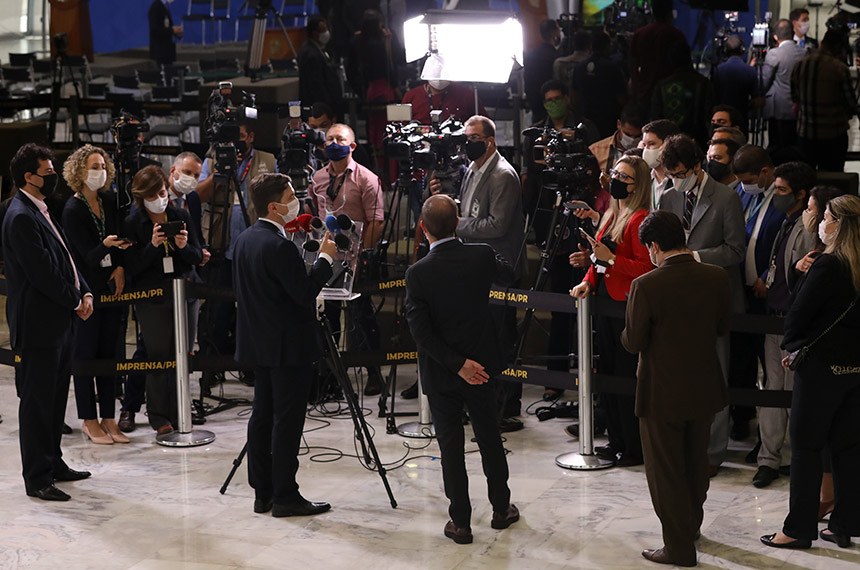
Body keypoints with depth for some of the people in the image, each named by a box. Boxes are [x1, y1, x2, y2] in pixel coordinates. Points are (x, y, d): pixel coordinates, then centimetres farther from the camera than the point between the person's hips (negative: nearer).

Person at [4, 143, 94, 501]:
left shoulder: (39, 212, 15)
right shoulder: (21, 217, -18)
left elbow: (64, 260, 17)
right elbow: (42, 273, -21)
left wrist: (84, 292, 3)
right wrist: (75, 301, -10)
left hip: (59, 322, 10)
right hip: (38, 324, -10)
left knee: (55, 398, 17)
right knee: (37, 401, -3)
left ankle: (52, 463, 28)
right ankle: (37, 479, 3)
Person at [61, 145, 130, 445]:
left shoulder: (110, 201, 5)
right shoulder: (73, 210, -12)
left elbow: (122, 237, 10)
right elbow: (89, 256, -16)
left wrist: (121, 268, -7)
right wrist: (107, 245, -37)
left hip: (112, 287, 6)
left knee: (109, 353, 8)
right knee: (85, 354, 1)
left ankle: (108, 419, 14)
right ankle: (89, 421, 9)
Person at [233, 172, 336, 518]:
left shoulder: (245, 240, 9)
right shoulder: (279, 246, -21)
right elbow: (305, 293, -20)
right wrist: (325, 258, -9)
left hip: (260, 343, 10)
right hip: (287, 345, -10)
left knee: (263, 415, 12)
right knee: (287, 421, -4)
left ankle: (263, 492, 17)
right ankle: (284, 496, -1)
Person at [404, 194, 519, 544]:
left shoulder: (418, 274, -19)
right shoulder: (481, 256, -10)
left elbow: (420, 330, -20)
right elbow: (508, 274, 12)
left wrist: (458, 364, -15)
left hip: (441, 372, -3)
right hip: (482, 363, 3)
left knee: (451, 446, 6)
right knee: (489, 437, 18)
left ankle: (461, 522, 12)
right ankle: (501, 509, 30)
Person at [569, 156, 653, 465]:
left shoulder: (640, 219, -13)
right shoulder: (611, 215, 15)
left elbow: (646, 267, -18)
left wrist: (610, 258, -22)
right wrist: (588, 281, 6)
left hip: (627, 304, -10)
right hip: (605, 300, 10)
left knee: (627, 376, -5)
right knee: (608, 373, 14)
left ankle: (635, 448, 3)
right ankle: (617, 441, 24)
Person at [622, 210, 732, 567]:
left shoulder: (647, 286, -22)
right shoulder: (717, 278, -8)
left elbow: (633, 343, -15)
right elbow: (722, 328, 5)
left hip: (662, 393, -5)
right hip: (705, 388, 5)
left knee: (666, 471, 9)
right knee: (695, 463, 24)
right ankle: (692, 525, 42)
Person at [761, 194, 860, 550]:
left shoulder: (828, 265, -18)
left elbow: (798, 313, -13)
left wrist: (791, 345, 5)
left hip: (821, 365, -7)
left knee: (805, 446, 2)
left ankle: (799, 529, 6)